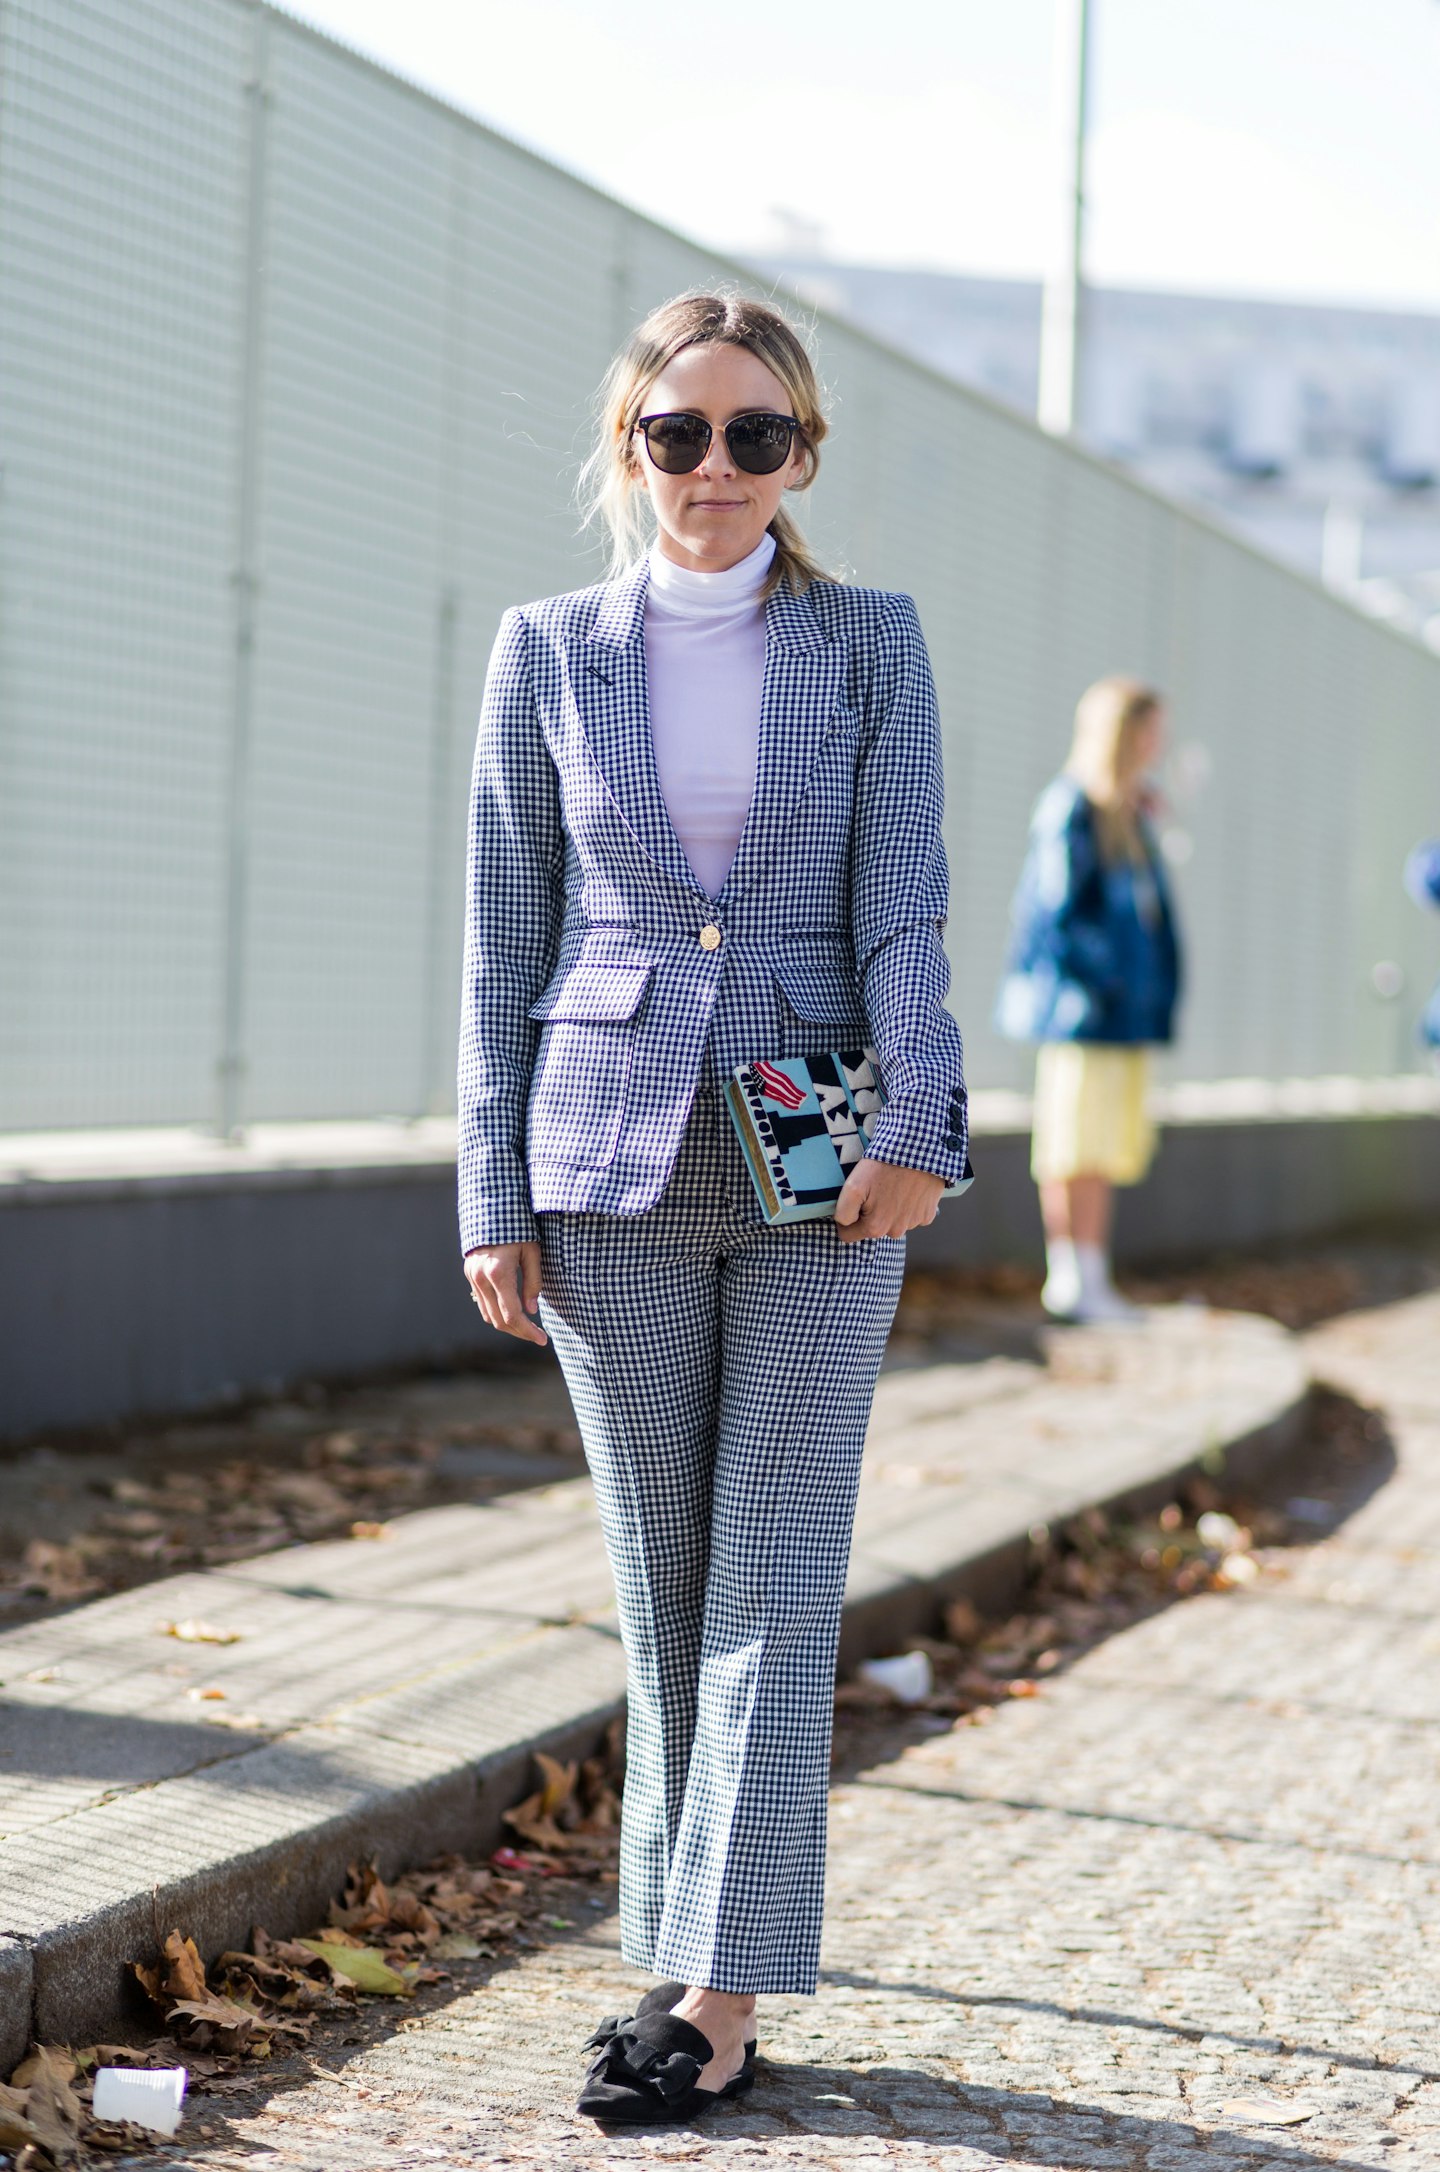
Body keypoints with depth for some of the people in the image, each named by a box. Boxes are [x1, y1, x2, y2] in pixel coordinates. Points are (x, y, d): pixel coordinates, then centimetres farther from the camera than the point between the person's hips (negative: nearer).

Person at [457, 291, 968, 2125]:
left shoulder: (871, 646, 5)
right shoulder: (547, 654, 6)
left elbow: (903, 905, -2)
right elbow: (505, 942, 6)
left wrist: (919, 1123, -16)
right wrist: (494, 1197, 1)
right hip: (616, 1169, 1)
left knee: (775, 1575, -2)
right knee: (663, 1578, 7)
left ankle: (723, 1992, 0)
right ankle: (677, 1954, 17)